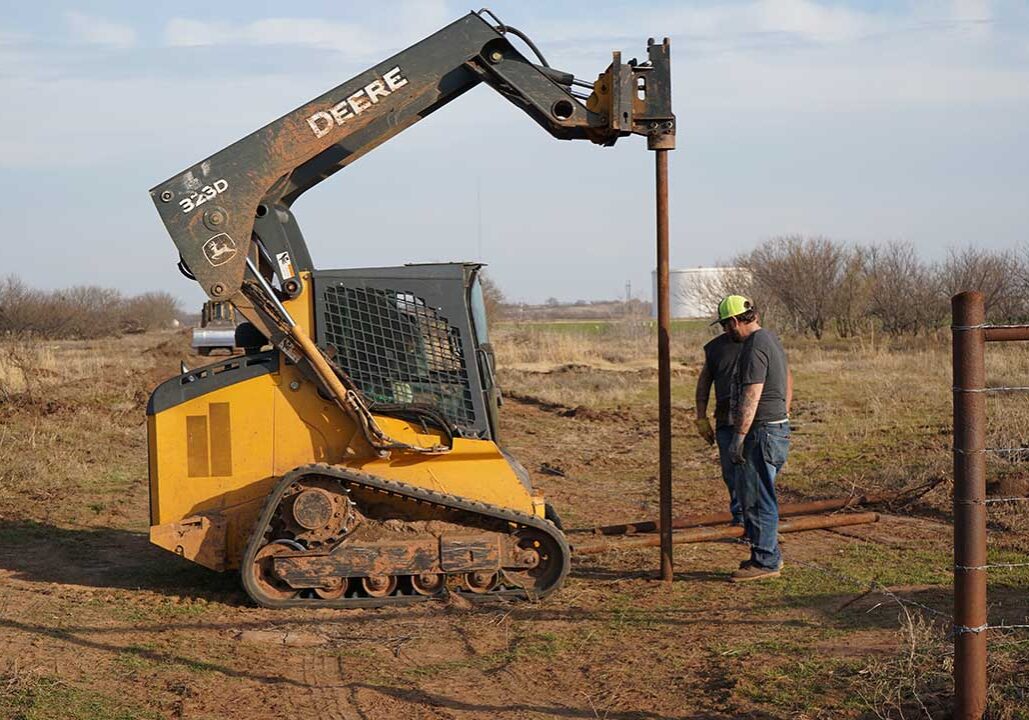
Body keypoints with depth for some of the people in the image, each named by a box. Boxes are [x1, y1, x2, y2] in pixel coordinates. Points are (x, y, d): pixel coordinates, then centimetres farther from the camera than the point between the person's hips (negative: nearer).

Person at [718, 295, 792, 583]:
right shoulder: (770, 339, 16)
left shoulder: (754, 348, -18)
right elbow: (788, 382, 27)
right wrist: (784, 415, 32)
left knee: (757, 498, -5)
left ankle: (766, 561, -1)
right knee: (748, 493, 16)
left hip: (762, 431, -11)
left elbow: (751, 397, -23)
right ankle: (768, 555, 22)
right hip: (777, 427, 11)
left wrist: (738, 436, -22)